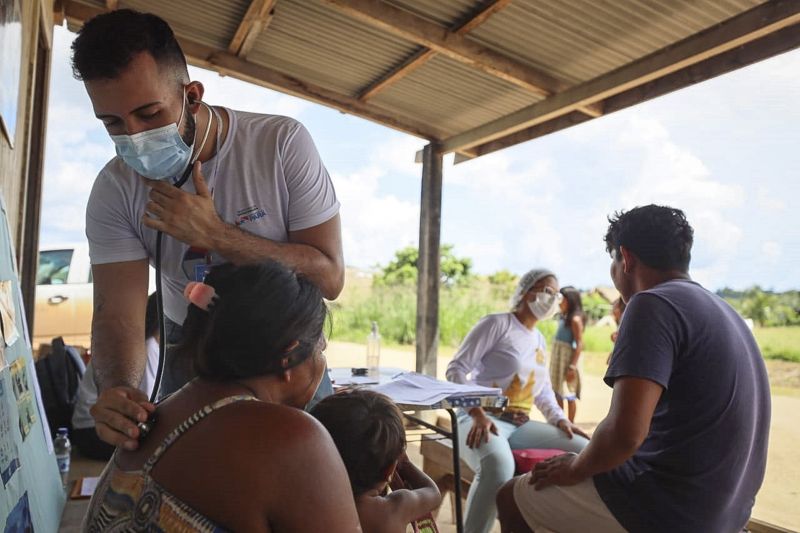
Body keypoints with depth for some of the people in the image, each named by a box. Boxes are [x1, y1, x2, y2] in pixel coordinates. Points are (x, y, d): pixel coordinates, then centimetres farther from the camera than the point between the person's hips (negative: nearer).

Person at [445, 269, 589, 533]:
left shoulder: (540, 340, 19)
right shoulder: (497, 323, -4)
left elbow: (544, 392, 26)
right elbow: (456, 369, -10)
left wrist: (560, 420, 5)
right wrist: (478, 414, -24)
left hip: (521, 425, 7)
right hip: (482, 419, -7)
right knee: (499, 465, -40)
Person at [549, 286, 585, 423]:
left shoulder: (575, 319, -13)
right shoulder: (564, 318, 11)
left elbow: (579, 344, -17)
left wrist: (572, 366, -20)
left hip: (568, 358, -8)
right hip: (557, 357, 8)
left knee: (569, 395, 1)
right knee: (557, 392, 14)